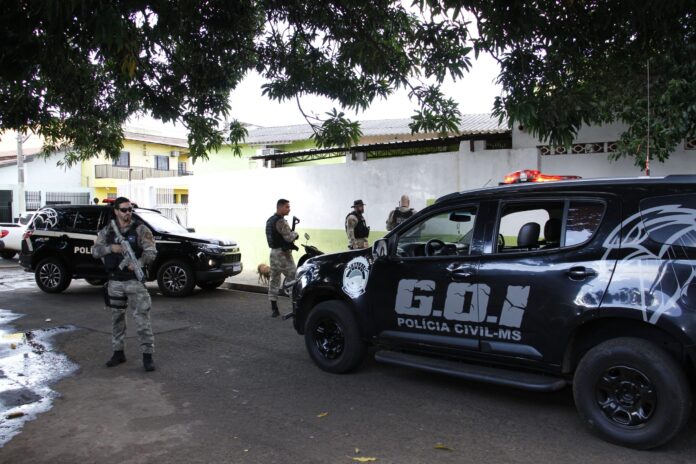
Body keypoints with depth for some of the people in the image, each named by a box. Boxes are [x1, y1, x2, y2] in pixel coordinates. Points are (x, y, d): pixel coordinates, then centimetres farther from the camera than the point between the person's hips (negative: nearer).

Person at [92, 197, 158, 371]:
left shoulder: (140, 229, -3)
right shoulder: (107, 231, 9)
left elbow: (151, 252, -11)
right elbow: (95, 251, 5)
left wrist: (139, 262, -30)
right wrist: (111, 248, -14)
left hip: (135, 281, -4)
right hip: (114, 281, 4)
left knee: (142, 318, -7)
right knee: (117, 318, 13)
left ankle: (147, 355, -2)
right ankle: (118, 352, 26)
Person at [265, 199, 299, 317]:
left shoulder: (269, 220, 14)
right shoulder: (281, 221, -16)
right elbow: (289, 237, -21)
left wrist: (291, 234, 8)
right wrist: (295, 233, -1)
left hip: (273, 252, 9)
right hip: (283, 253, -9)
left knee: (274, 280, 9)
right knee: (293, 280, -5)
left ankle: (274, 309, 11)